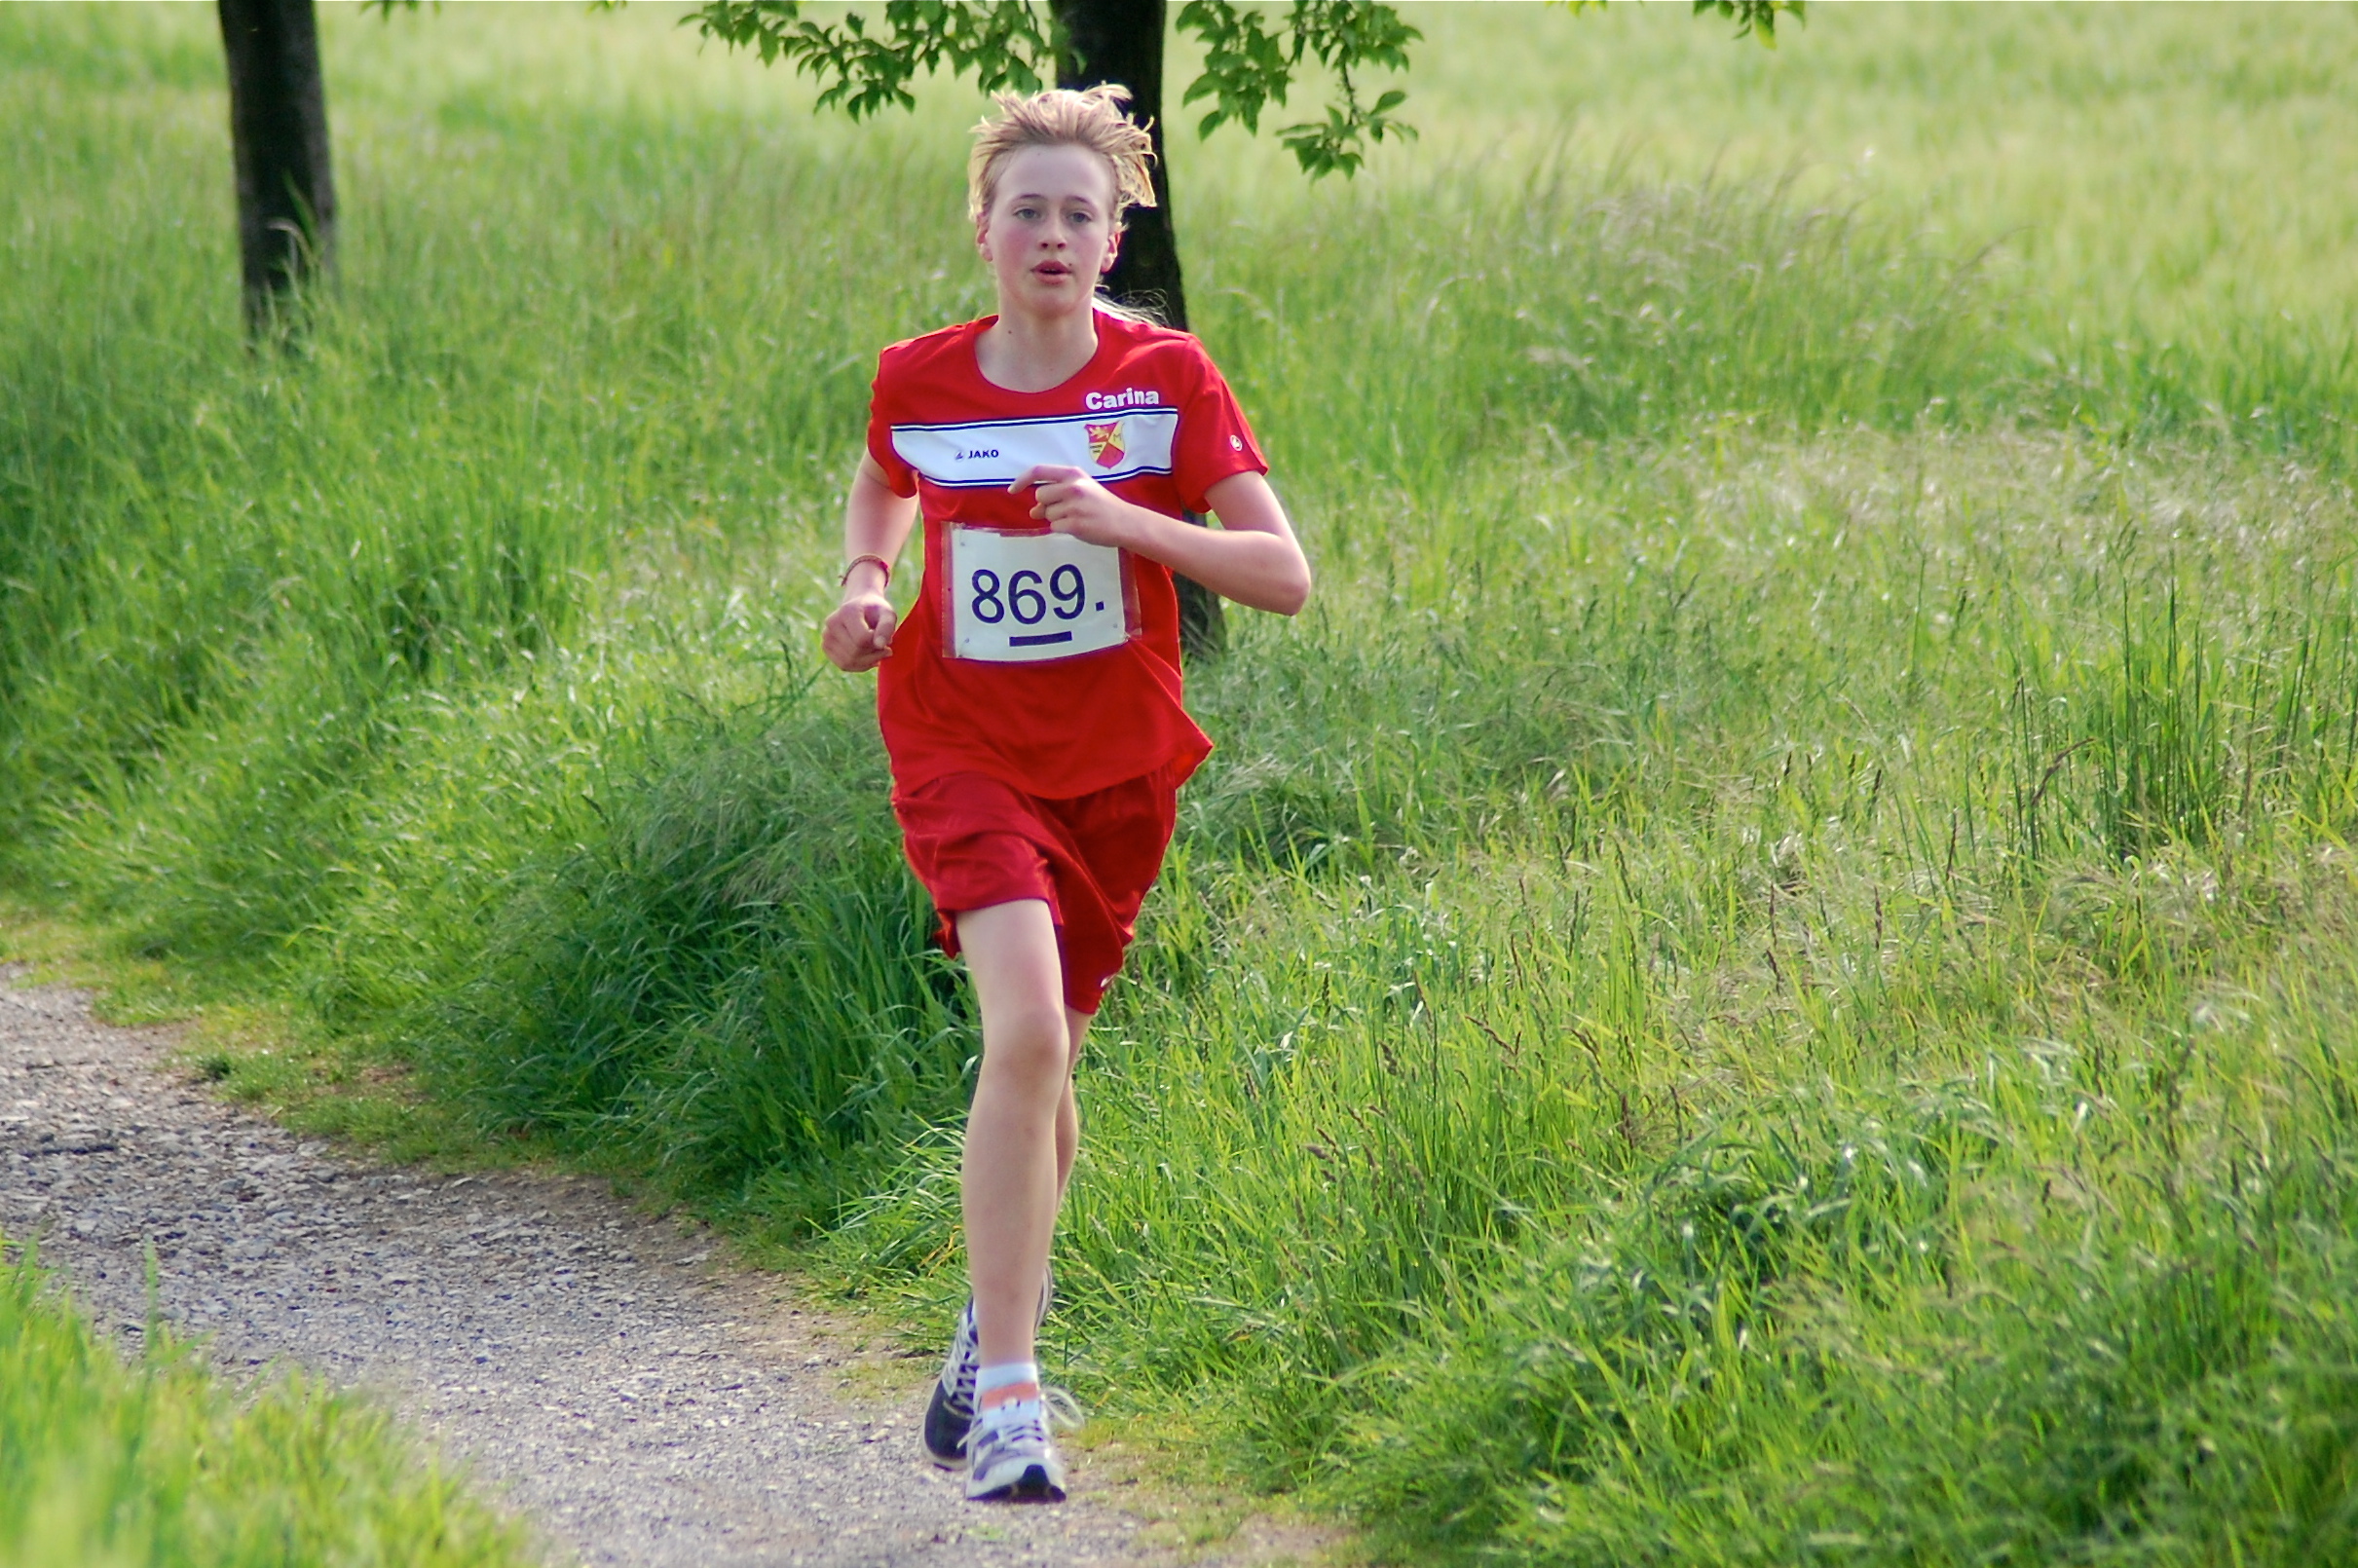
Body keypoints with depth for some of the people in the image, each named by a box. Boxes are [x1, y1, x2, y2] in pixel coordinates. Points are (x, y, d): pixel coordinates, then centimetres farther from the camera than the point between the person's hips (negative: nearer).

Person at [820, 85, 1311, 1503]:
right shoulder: (919, 381, -5)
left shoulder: (1166, 379, -9)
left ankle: (1000, 1306, 44)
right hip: (965, 749, -2)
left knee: (1047, 1061, 14)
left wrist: (1123, 520, -24)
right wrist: (865, 583, 0)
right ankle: (1007, 1396, -21)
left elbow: (1285, 576, -13)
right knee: (1026, 1032, -23)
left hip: (1115, 763, 2)